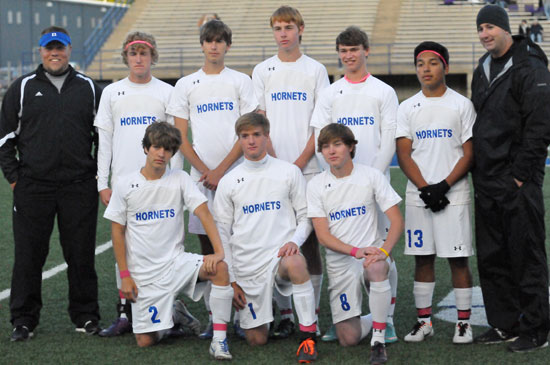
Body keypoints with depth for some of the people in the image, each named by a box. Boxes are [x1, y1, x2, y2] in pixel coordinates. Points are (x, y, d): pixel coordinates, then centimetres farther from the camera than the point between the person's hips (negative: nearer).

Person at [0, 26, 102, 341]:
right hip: (32, 188, 0)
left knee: (81, 255, 4)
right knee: (29, 255, 1)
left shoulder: (89, 88, 10)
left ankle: (86, 316, 16)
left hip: (79, 188, 1)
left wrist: (99, 174, 7)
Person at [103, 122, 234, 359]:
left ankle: (219, 340, -22)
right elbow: (117, 231, 2)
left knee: (220, 269, -30)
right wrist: (125, 275, -4)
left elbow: (204, 213, -10)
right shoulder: (125, 185, -2)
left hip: (175, 261, 0)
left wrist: (219, 251, -25)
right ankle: (169, 313, 30)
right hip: (143, 273, 0)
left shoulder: (179, 179, 0)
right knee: (145, 341, -4)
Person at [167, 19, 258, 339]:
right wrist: (205, 171, -3)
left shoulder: (241, 82, 6)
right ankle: (213, 316, 8)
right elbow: (181, 137, 8)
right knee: (208, 245, 3)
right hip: (202, 175, 2)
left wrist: (221, 170, -9)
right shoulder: (186, 85, 11)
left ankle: (242, 315, 1)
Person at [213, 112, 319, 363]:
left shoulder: (289, 172, 4)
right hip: (247, 265, 2)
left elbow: (306, 215, 7)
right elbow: (222, 232, 9)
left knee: (295, 263, -40)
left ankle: (308, 336, -28)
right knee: (256, 340, 1)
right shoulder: (228, 182, 6)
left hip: (280, 253, -2)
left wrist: (295, 241, -15)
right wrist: (230, 280, 4)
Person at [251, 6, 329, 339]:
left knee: (310, 239, -1)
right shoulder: (262, 71, 9)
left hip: (308, 169, -1)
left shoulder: (316, 71, 6)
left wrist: (300, 162, -9)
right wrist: (275, 163, -6)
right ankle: (285, 314, 9)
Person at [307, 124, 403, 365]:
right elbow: (323, 235, -5)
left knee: (377, 268, -40)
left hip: (371, 252, -1)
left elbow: (397, 221, -5)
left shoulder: (371, 176, -2)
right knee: (348, 338, -8)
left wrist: (383, 251, -23)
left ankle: (378, 340, -24)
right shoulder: (316, 185, 0)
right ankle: (376, 320, 28)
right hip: (339, 261, 1)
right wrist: (356, 251, -20)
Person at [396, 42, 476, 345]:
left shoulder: (462, 105, 2)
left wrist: (444, 185, -13)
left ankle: (463, 322, 6)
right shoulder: (407, 108, 8)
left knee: (458, 258, -1)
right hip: (418, 195, 2)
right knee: (422, 258, 7)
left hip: (453, 194, -2)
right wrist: (425, 188, -10)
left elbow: (470, 154, -2)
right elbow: (404, 154, 3)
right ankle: (423, 320, 15)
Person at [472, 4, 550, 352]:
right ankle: (504, 325, 22)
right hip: (487, 182, 9)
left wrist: (520, 173, -17)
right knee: (491, 258, 12)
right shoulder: (483, 70, 15)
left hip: (518, 182, -8)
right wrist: (478, 173, 14)